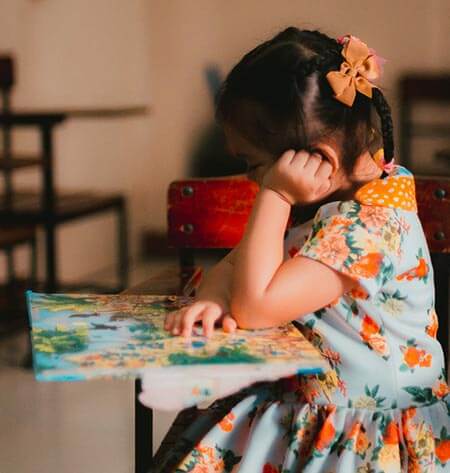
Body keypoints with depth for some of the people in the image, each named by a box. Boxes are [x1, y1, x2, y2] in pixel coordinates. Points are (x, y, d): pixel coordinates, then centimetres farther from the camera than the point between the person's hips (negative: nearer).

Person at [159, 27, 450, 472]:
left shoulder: (369, 226, -23)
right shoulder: (316, 204, 5)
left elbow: (254, 306, -26)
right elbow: (235, 264, 9)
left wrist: (273, 195, -23)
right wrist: (211, 298, -13)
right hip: (306, 405, 8)